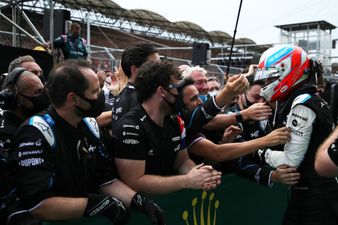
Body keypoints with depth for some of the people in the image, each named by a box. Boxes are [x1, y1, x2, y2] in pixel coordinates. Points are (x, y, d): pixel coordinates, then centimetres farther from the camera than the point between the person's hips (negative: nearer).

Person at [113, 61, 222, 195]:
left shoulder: (175, 121, 2)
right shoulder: (130, 127, -20)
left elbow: (182, 161, 9)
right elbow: (134, 182, -24)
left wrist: (199, 174, -13)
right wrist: (188, 181, -23)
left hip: (172, 194, 6)